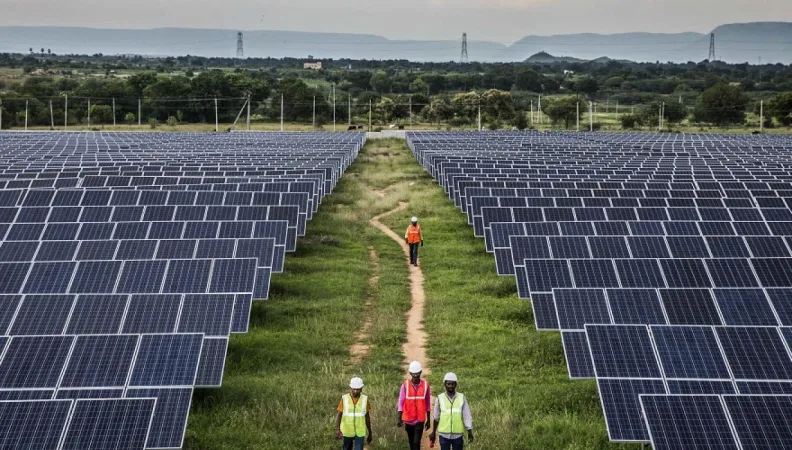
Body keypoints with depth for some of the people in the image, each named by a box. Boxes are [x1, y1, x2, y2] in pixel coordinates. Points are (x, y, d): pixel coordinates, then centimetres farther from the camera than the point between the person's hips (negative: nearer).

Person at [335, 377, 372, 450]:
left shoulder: (365, 399, -4)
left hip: (360, 433, -1)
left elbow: (367, 417, 5)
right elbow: (339, 415, -7)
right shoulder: (344, 399, -7)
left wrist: (370, 433, 9)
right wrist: (337, 430, -23)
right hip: (347, 432, 1)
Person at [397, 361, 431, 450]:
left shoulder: (425, 385, -5)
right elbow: (401, 402, -6)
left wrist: (428, 420, 7)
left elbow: (428, 404, 3)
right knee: (411, 442, 15)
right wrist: (399, 419, -14)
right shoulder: (405, 385, -6)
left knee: (417, 443, -10)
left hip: (420, 420, -1)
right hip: (408, 419, 1)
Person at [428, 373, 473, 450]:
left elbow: (467, 416, -1)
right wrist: (433, 432, 14)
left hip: (458, 435, 0)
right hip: (444, 434, 0)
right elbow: (436, 417, 7)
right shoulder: (440, 398, -3)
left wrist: (469, 432, -5)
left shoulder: (462, 398, -1)